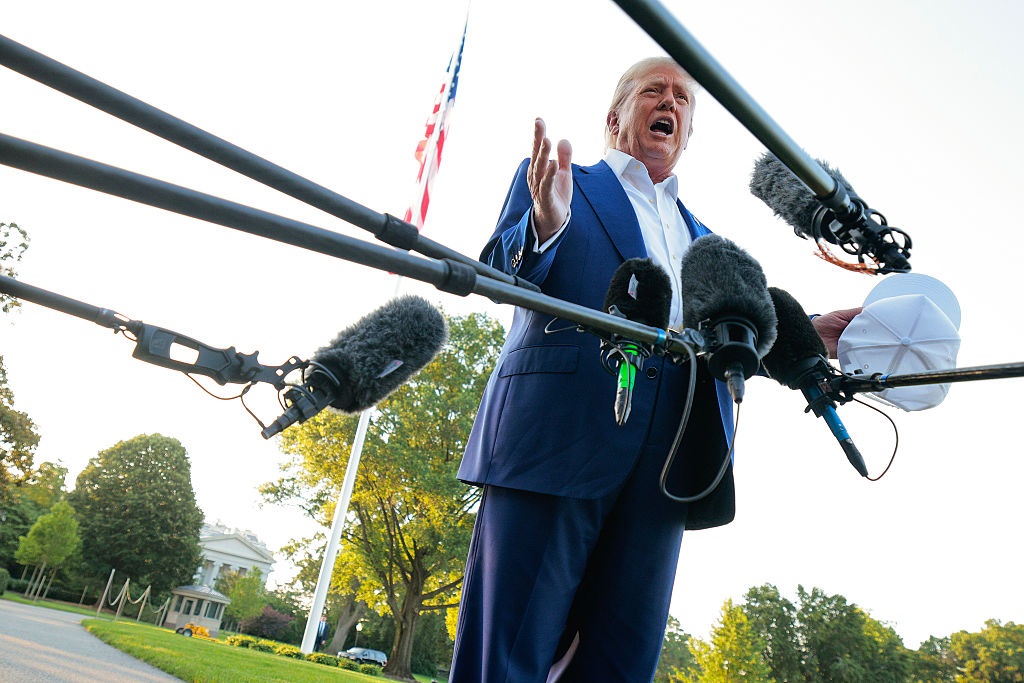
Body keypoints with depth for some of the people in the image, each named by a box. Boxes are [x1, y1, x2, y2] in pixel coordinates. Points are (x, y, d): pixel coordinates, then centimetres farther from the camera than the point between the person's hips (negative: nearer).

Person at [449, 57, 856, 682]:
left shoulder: (702, 239, 30)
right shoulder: (557, 182, 15)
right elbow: (498, 274, 1)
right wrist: (546, 223, -21)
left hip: (664, 465, 5)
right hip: (559, 437, -4)